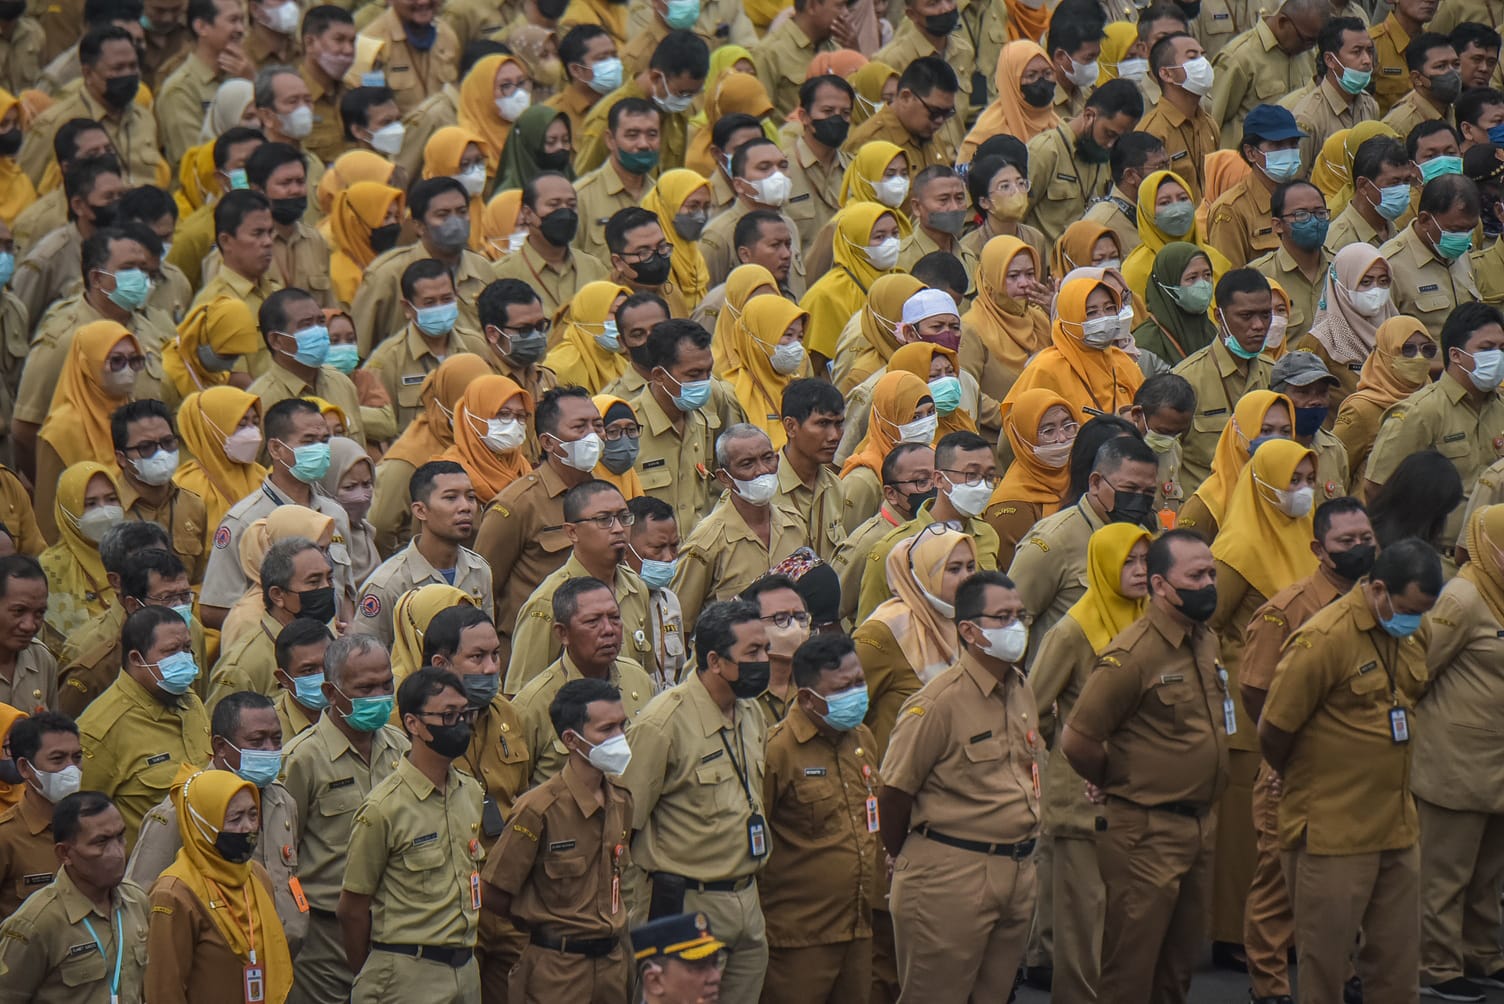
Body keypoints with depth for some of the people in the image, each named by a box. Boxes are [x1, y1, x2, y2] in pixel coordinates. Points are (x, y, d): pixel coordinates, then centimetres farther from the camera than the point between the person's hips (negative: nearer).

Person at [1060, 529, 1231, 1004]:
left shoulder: (1208, 643, 7)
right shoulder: (1131, 654, -18)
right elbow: (1077, 742, -18)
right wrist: (1122, 784, 0)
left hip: (1201, 826, 8)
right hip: (1147, 834, -8)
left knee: (1178, 965, 16)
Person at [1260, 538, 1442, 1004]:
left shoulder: (1409, 639, 7)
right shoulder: (1323, 638, -17)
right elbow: (1274, 731, -12)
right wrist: (1307, 782, 6)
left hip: (1397, 828, 7)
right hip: (1332, 835, -7)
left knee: (1398, 963, 12)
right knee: (1325, 963, 2)